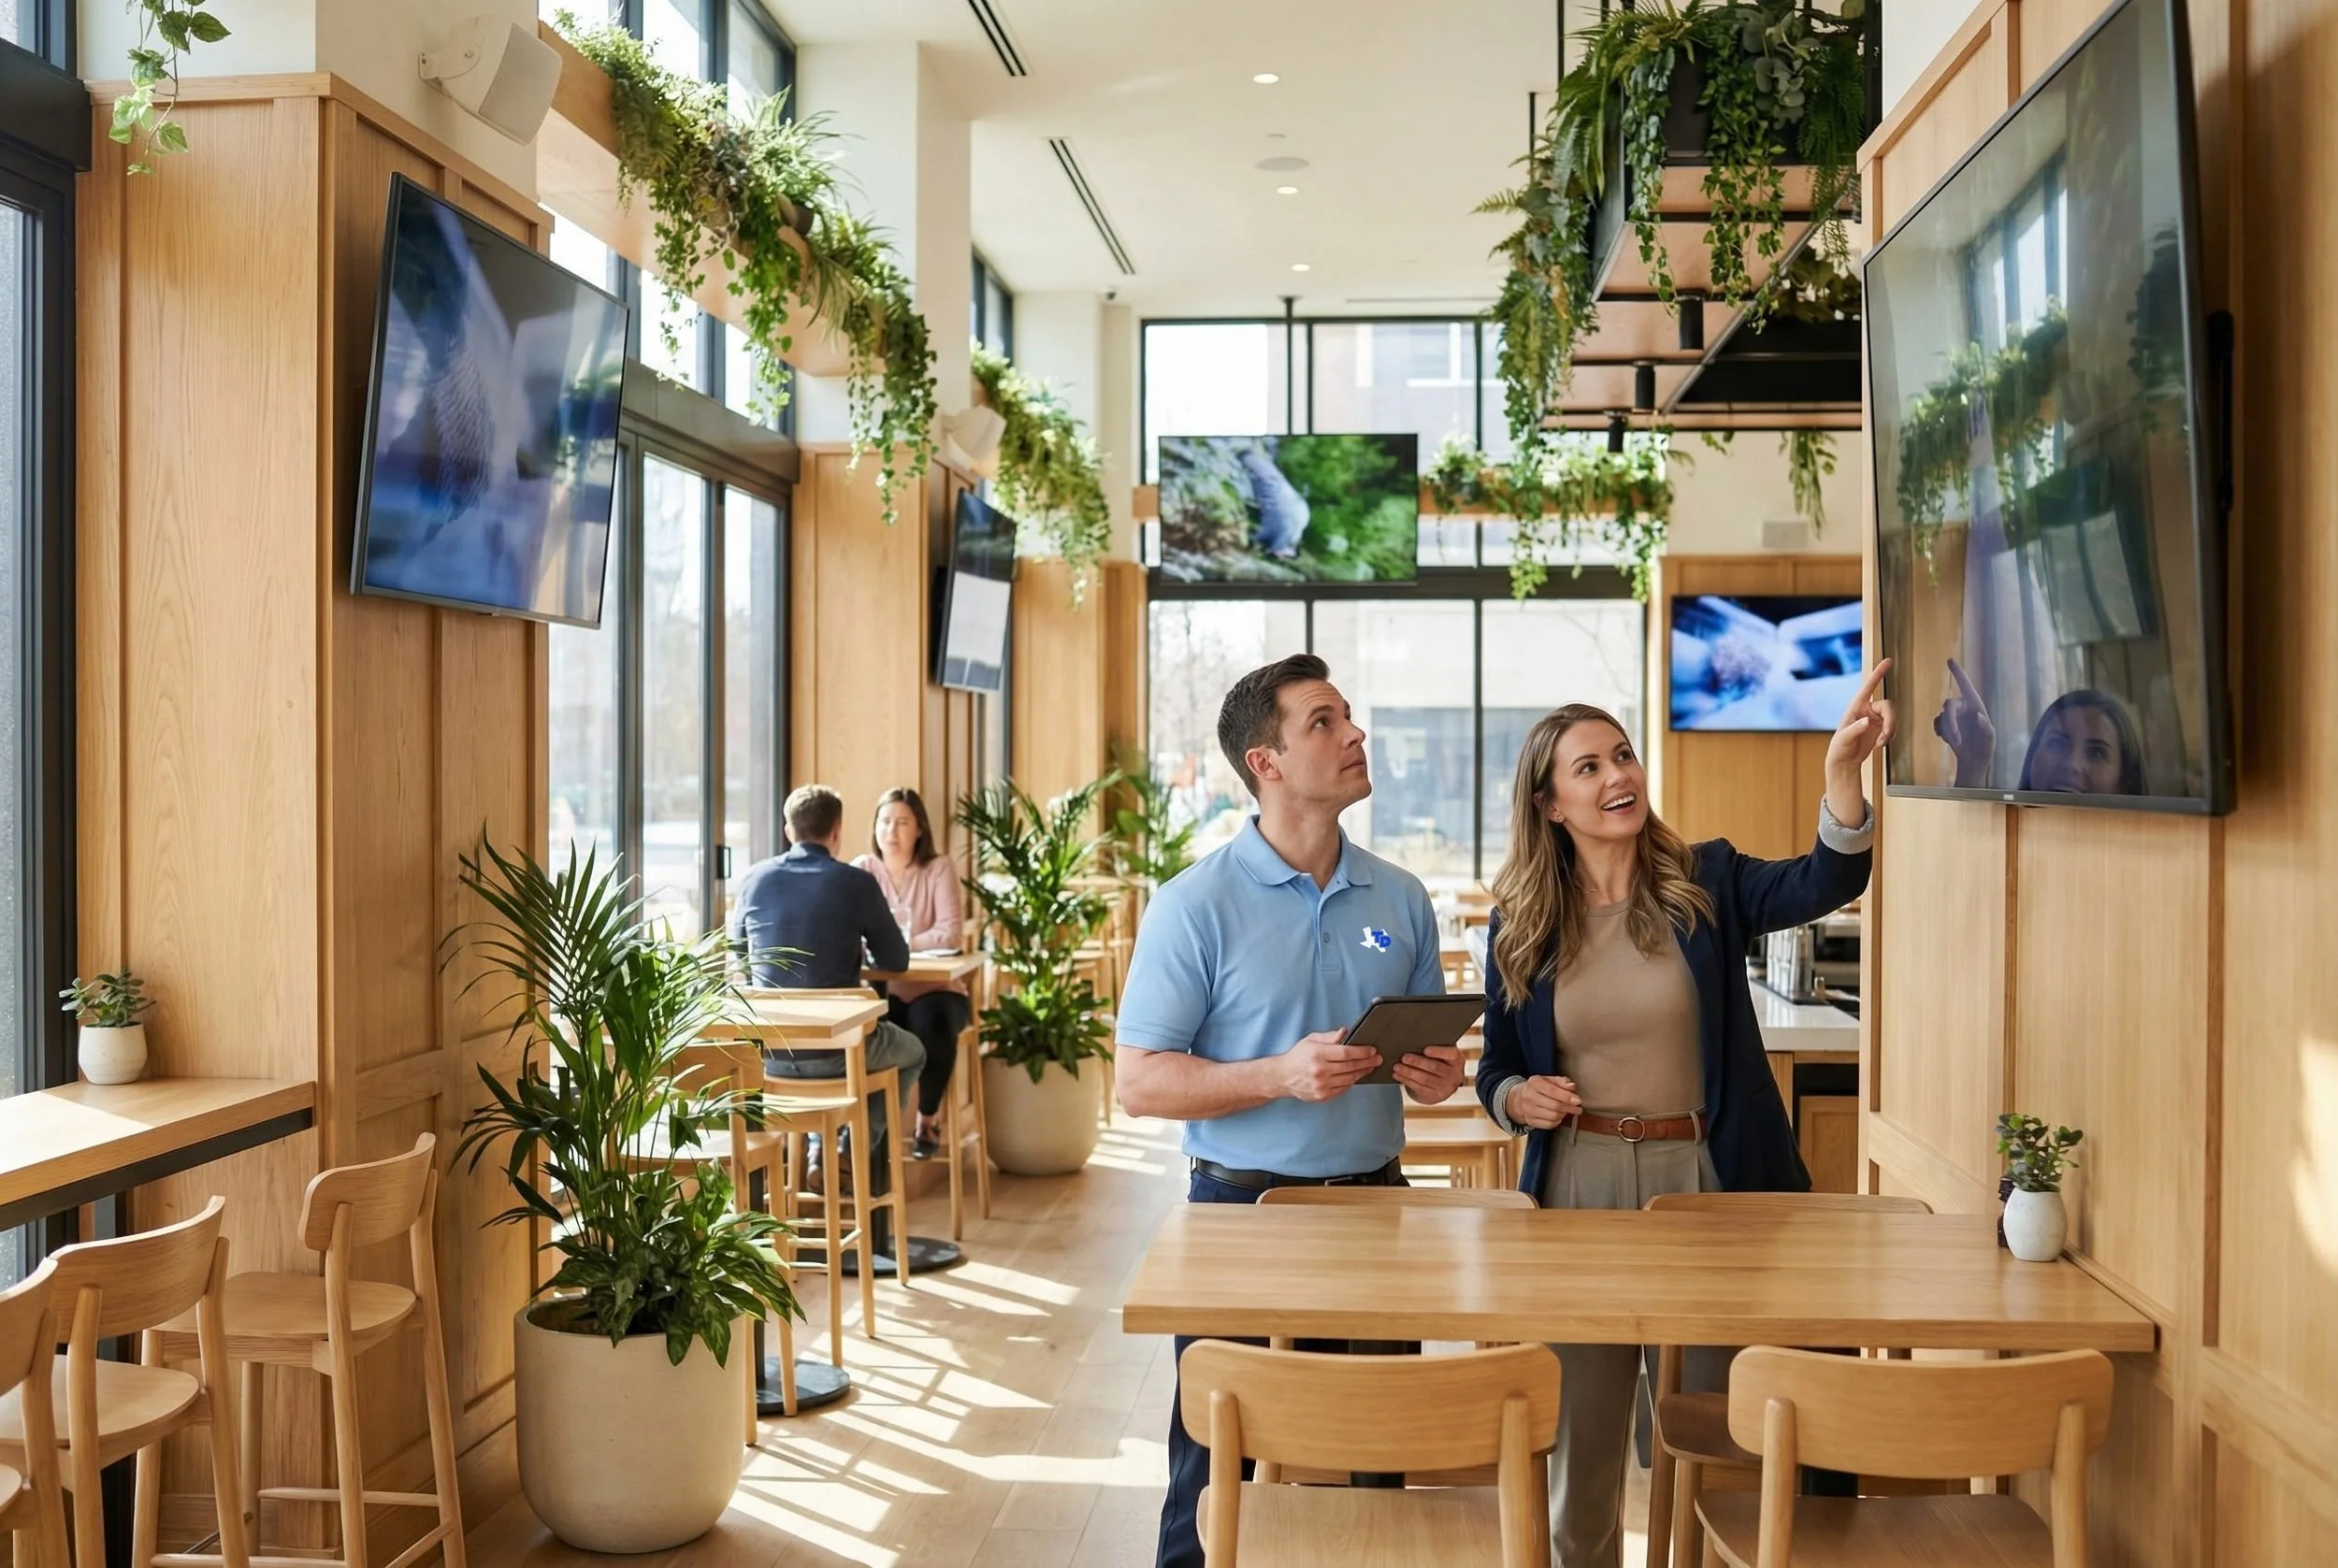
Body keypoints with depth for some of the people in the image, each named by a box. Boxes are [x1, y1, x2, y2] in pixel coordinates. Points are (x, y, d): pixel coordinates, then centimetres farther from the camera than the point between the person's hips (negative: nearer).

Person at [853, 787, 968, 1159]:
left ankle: (929, 1119, -7)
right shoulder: (862, 869, 2)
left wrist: (904, 942, -29)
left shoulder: (939, 869, -4)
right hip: (885, 989, 1)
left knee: (932, 1024, -33)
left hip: (935, 989, -1)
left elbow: (951, 934, -15)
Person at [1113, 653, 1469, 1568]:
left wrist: (1436, 1073, -7)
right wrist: (1280, 1076, -23)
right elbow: (1140, 1083, -12)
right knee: (1221, 1478, 8)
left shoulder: (1400, 900, 5)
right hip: (1245, 1207, -4)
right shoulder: (1195, 906, -10)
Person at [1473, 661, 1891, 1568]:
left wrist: (1843, 771, -36)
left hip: (1704, 1182, -1)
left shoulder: (1708, 882, -1)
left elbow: (1822, 884, -20)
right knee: (1578, 1439, 11)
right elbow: (1495, 1068, 9)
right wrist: (1516, 1099, -14)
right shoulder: (1520, 923, 1)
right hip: (1578, 1186, 1)